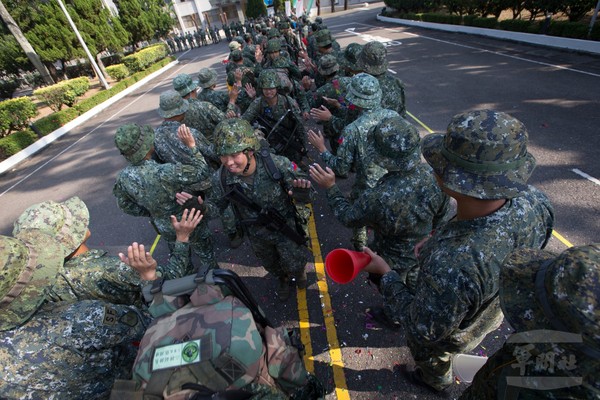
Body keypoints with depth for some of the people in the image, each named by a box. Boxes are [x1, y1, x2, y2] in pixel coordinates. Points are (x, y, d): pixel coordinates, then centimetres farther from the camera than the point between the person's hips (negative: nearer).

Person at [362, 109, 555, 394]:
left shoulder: (451, 265, -53)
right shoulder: (533, 202, -30)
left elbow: (424, 330, -31)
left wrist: (385, 274, -23)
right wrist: (439, 241, -11)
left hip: (452, 332, -5)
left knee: (429, 354, 33)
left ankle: (436, 381, 69)